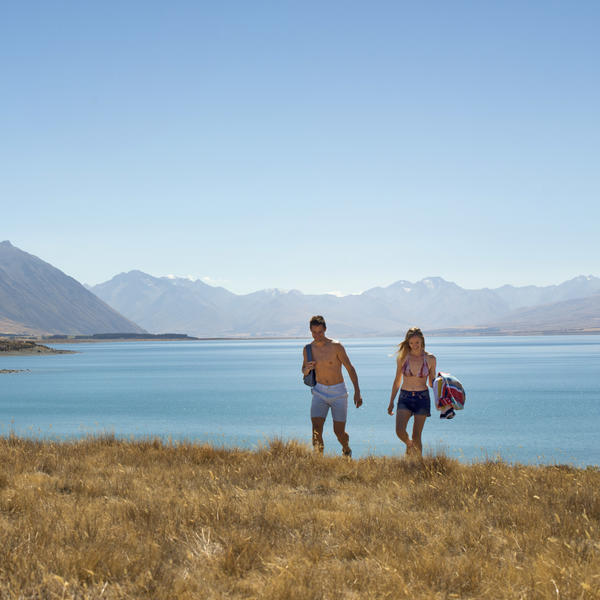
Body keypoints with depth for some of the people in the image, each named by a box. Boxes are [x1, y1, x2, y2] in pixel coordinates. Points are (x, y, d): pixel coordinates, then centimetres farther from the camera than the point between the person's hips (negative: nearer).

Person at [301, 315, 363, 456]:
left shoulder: (336, 346, -13)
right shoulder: (308, 349, -2)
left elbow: (350, 368, -8)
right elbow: (304, 372, 14)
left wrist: (357, 391, -14)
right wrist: (307, 369, -12)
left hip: (338, 392, -2)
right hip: (320, 392, 2)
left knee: (339, 432, 3)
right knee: (316, 428, -18)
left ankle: (346, 450, 35)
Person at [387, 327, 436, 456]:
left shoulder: (430, 359, -1)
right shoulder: (403, 357, 0)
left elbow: (431, 382, 8)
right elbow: (397, 381, 9)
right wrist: (391, 402, 10)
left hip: (422, 398, -1)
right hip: (405, 398, 1)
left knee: (416, 437, -1)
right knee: (400, 431, -17)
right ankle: (408, 444, 16)